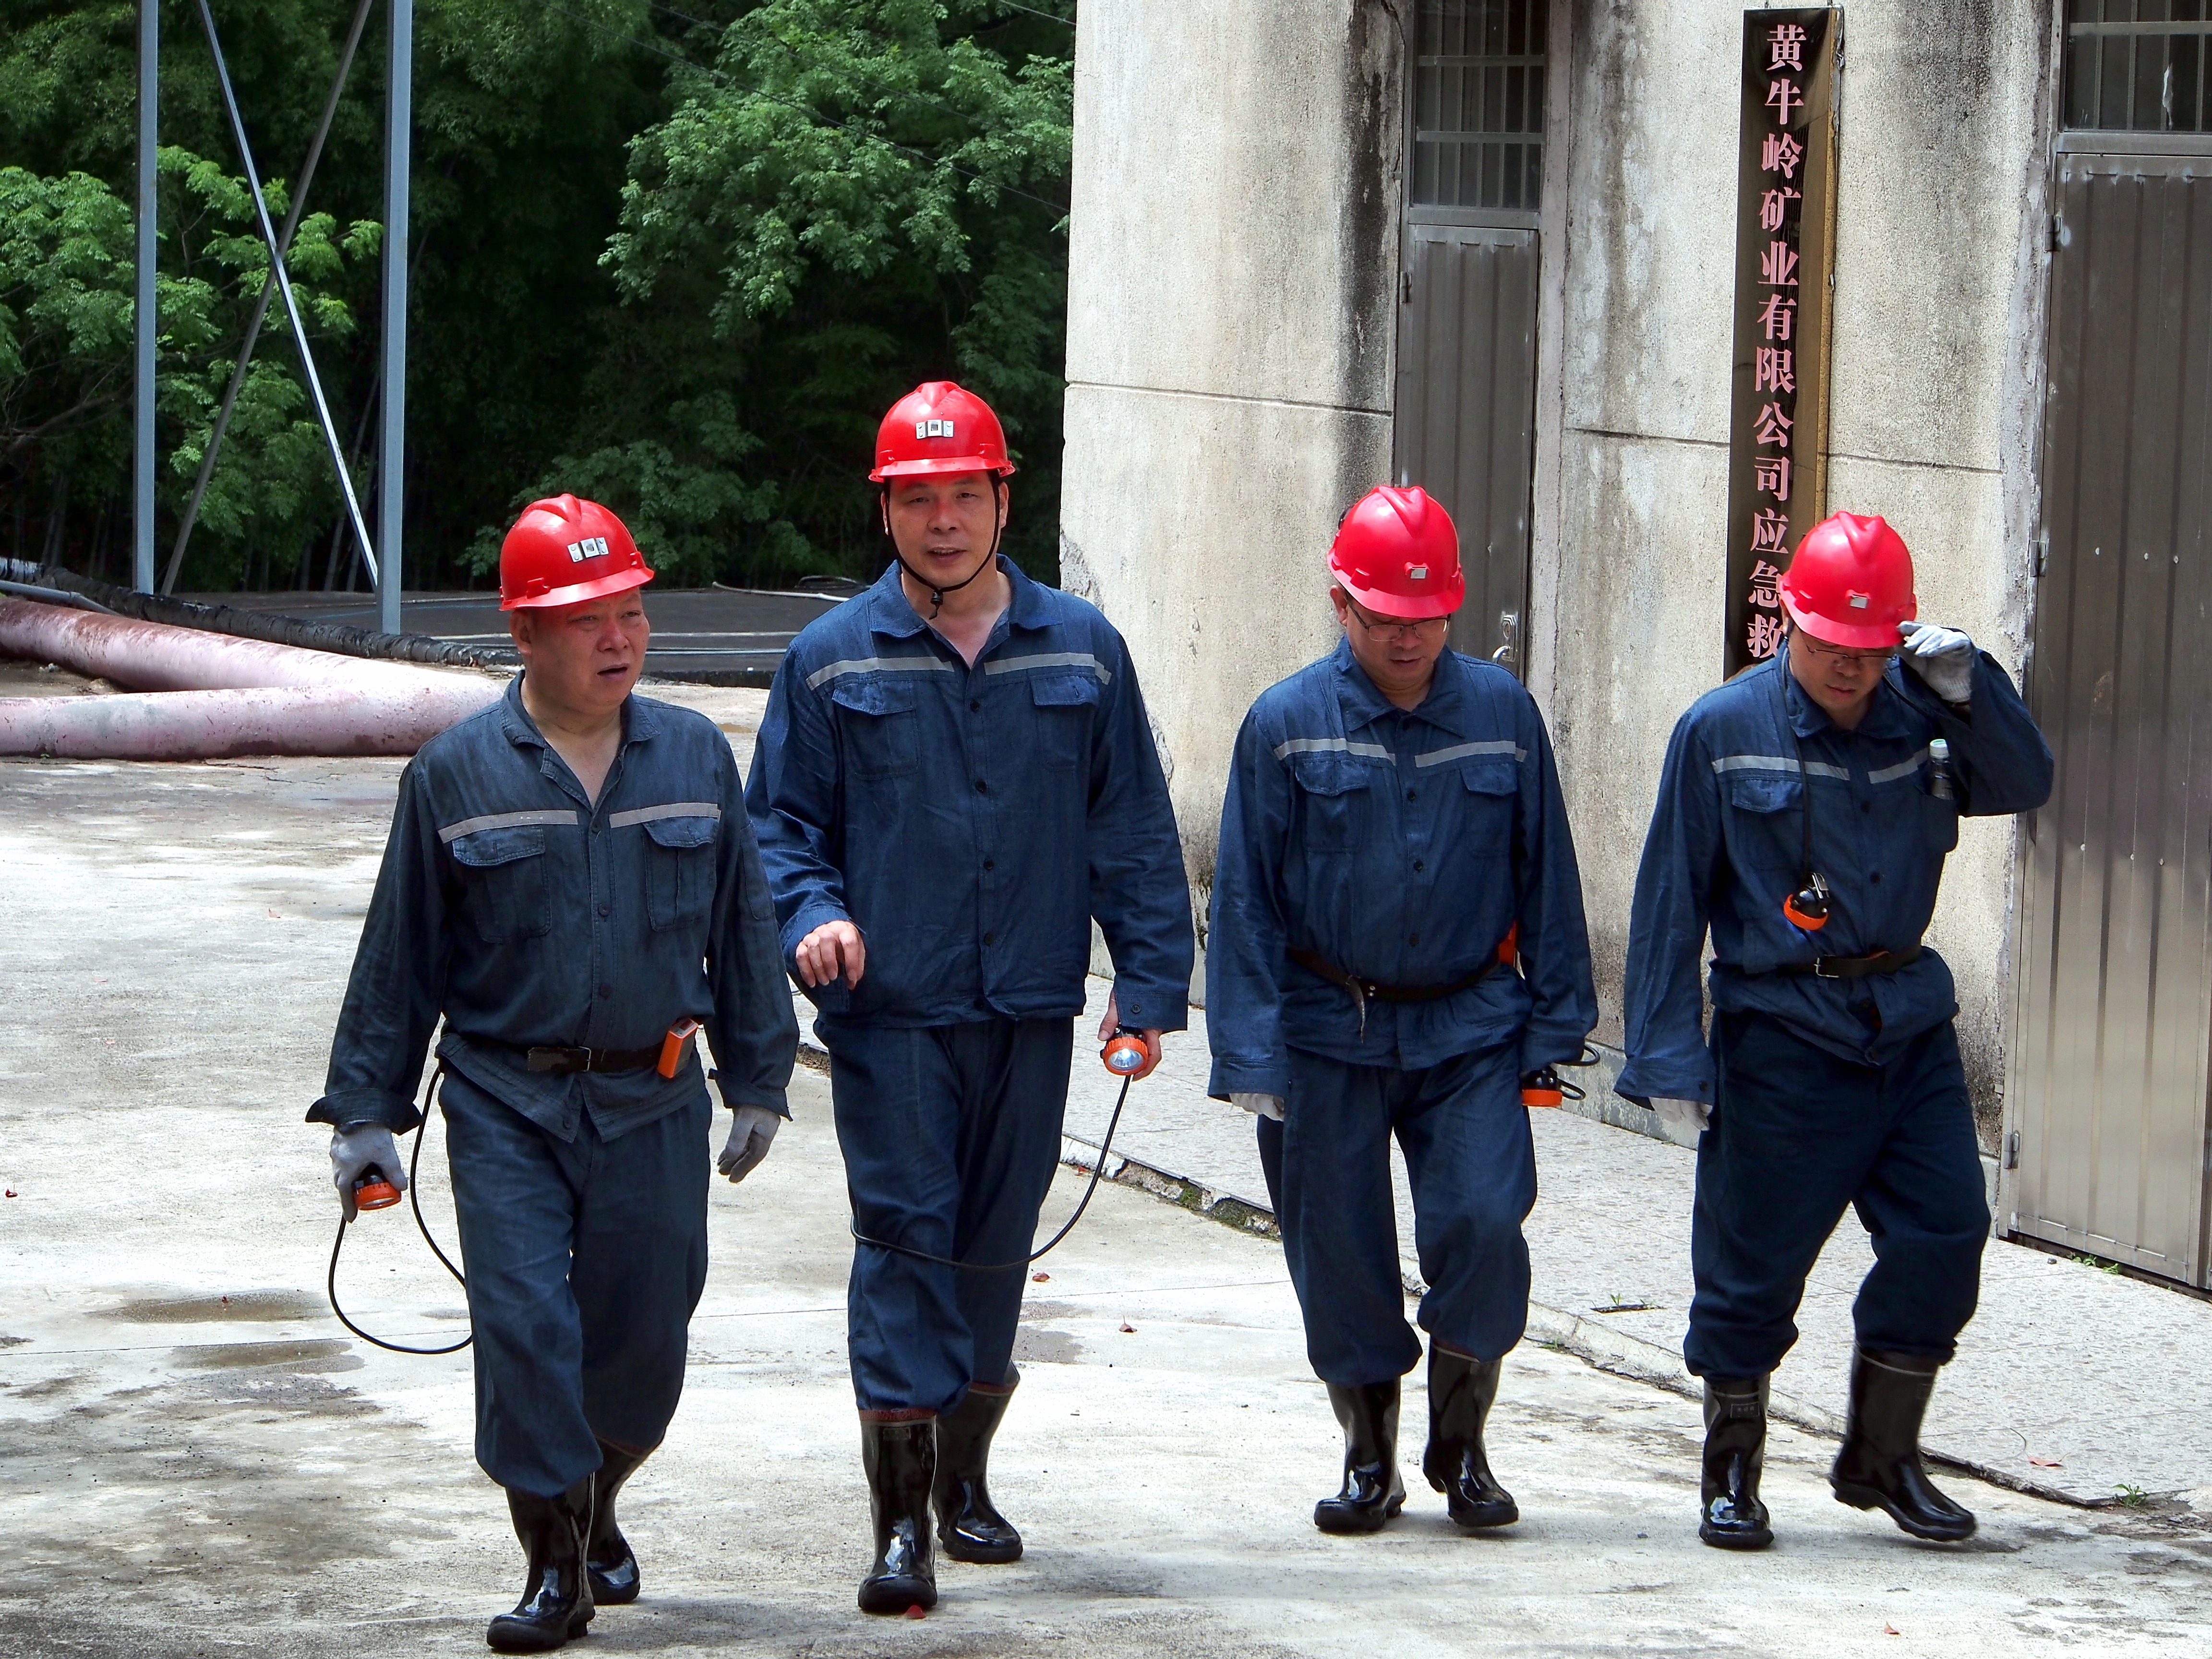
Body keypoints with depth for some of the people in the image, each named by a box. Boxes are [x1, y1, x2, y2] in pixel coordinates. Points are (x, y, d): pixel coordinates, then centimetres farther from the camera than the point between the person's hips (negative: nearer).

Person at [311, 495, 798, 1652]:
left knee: (643, 1337, 7)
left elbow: (743, 932, 13)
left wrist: (758, 1081, 12)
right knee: (524, 1326, -9)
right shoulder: (456, 775, -1)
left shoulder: (697, 758, 5)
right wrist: (365, 1109, 2)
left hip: (653, 1104, 2)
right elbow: (398, 952, 3)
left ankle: (593, 1509, 33)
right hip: (505, 1104, -2)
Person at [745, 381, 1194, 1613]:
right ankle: (902, 1523, -9)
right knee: (904, 1243, -9)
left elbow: (1132, 829, 9)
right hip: (890, 1013, -2)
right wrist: (811, 916, -12)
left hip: (1031, 1012, 3)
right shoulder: (834, 661, 2)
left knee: (997, 1248, 12)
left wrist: (1151, 979, 4)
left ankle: (964, 1477, 29)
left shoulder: (1080, 652, 6)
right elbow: (779, 821, 7)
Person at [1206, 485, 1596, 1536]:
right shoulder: (1286, 726, -4)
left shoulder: (1502, 714, 1)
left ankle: (1460, 1445, 7)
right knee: (1339, 1251, 3)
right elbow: (1244, 897, -2)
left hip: (1471, 1029, 1)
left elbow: (1545, 876, 9)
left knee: (1484, 1225, -12)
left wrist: (1554, 1022, 6)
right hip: (1328, 1034, -1)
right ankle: (1369, 1457, 22)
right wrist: (1253, 1053, -7)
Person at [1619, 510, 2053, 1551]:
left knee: (1944, 1238, 0)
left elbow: (2024, 785, 0)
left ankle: (1880, 1456, 17)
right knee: (1755, 1261, 2)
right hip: (1782, 1029, -4)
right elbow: (1671, 897, -3)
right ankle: (1732, 1472, 18)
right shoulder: (1724, 732, -5)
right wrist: (1671, 1054, -7)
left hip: (1908, 1023, 4)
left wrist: (1968, 687, -15)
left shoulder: (1917, 715, 5)